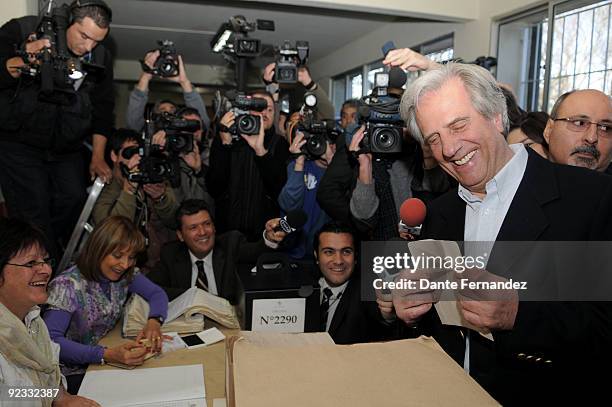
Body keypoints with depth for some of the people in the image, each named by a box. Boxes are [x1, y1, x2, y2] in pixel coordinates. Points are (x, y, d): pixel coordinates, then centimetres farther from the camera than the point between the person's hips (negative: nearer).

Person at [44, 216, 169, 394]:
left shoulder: (125, 275, -5)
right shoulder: (68, 286, -22)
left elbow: (157, 293, 2)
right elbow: (50, 340, -30)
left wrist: (154, 321, -21)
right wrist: (106, 355, -39)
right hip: (73, 374, -6)